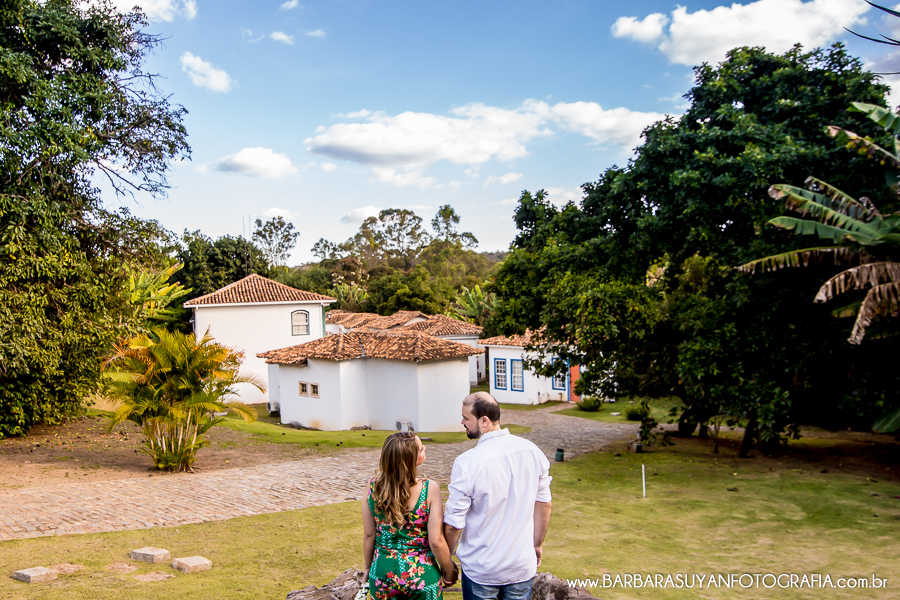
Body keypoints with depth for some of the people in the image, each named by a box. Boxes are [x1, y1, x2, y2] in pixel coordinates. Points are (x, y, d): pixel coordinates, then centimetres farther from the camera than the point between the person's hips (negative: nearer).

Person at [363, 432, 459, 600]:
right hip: (422, 577, -2)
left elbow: (369, 535, -2)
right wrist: (449, 571, 1)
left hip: (383, 573, 3)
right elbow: (436, 541, -17)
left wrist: (368, 567, 14)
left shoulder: (373, 487, -12)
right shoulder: (429, 489, -21)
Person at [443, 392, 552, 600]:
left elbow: (453, 524, -14)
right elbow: (544, 504, 4)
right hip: (523, 566, 4)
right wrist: (537, 544, 18)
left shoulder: (467, 463, -21)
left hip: (481, 570, -3)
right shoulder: (533, 451, -7)